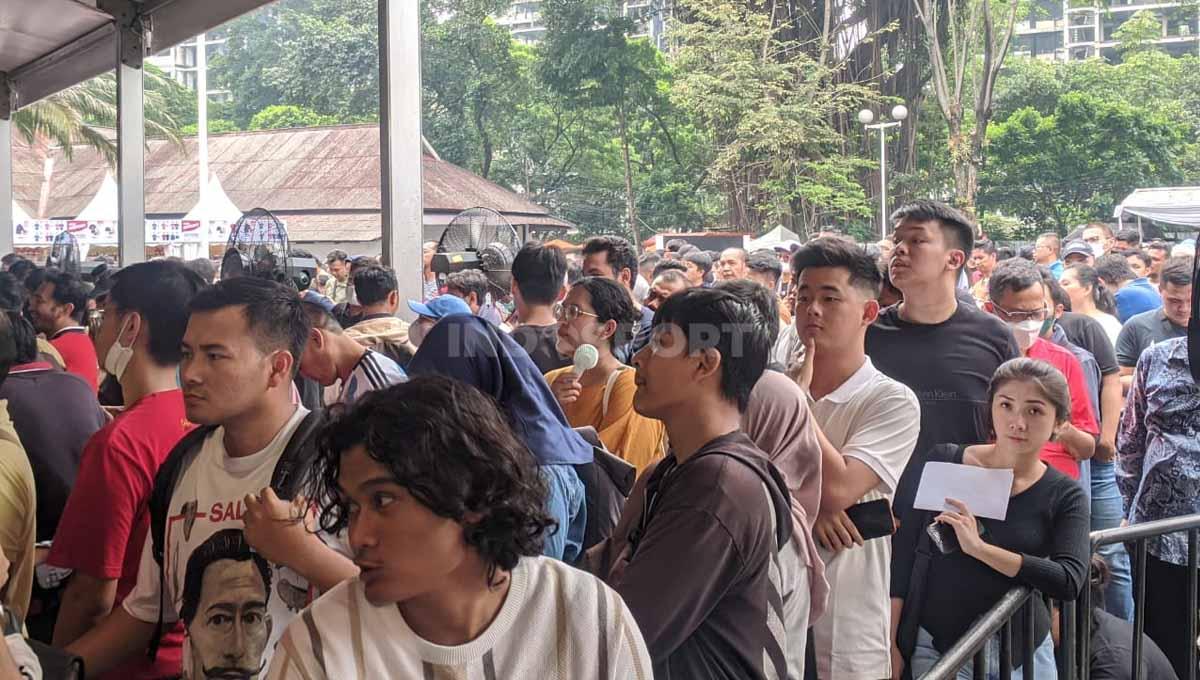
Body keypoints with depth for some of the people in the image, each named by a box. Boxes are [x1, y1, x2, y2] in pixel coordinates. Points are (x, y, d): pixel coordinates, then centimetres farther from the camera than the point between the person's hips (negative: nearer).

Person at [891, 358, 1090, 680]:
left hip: (1022, 652, 1)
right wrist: (890, 643, -5)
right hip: (937, 647, -1)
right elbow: (903, 555, -2)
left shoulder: (1065, 496, -4)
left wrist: (979, 547, -25)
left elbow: (1070, 581, -18)